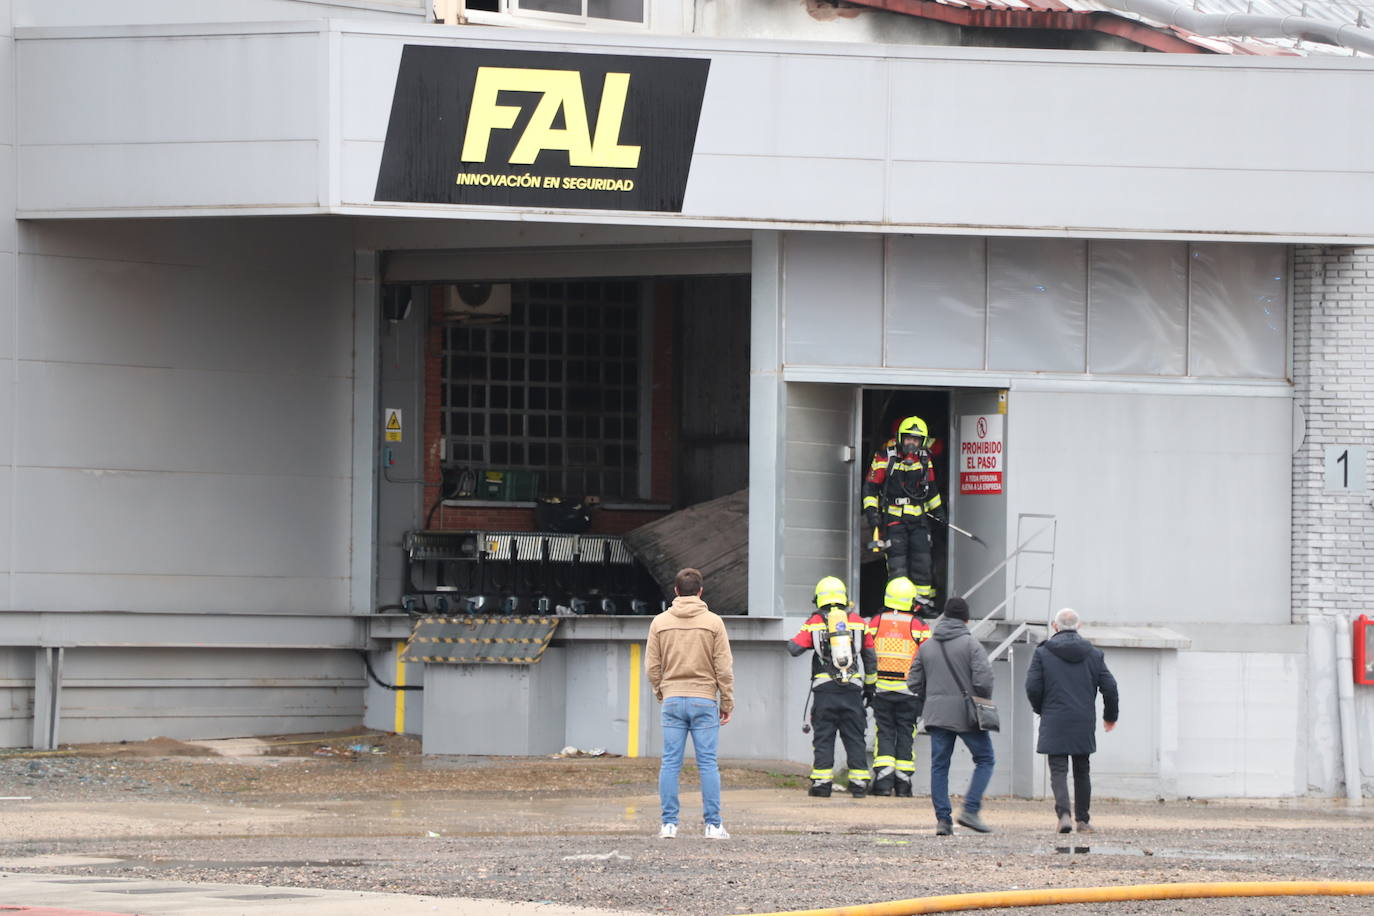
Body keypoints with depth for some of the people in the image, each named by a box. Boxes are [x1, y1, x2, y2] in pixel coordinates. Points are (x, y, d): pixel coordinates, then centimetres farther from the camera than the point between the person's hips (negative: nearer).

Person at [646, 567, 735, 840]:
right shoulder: (713, 622, -2)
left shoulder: (660, 622, 3)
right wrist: (727, 703, 5)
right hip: (704, 699, -2)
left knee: (670, 763, 4)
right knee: (708, 764, 0)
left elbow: (652, 666, 5)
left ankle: (669, 824, 2)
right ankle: (713, 825, -2)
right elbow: (724, 667, -3)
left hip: (672, 701, 2)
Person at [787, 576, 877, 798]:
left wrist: (790, 643, 21)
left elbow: (794, 648, -4)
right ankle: (859, 783, 6)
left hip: (824, 688, -1)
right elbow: (870, 657, 11)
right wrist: (870, 686, 22)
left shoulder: (815, 622, -1)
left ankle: (821, 782, 0)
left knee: (823, 737, 3)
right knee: (854, 737, 7)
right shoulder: (858, 621, 6)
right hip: (852, 688, 1)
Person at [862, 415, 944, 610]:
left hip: (919, 516, 4)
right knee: (897, 557, -8)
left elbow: (931, 487, 24)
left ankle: (924, 596, 9)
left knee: (922, 555, 1)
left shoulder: (924, 459, 10)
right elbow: (871, 486, -2)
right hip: (894, 515, -4)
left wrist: (938, 509, 26)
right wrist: (871, 511, -10)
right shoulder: (886, 457, -5)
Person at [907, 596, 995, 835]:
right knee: (985, 760, 6)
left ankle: (942, 819, 0)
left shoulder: (926, 647, 10)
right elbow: (983, 679, -14)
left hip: (936, 714, 4)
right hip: (966, 714, -4)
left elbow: (914, 683, 10)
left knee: (939, 766, 7)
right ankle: (970, 810, -7)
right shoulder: (971, 644, -5)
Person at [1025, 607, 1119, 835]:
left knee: (1058, 771, -2)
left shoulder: (1043, 653, -3)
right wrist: (1110, 715, 19)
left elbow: (1032, 688, -7)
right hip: (1084, 724, 2)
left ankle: (1064, 813, -22)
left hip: (1054, 723, -2)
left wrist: (1041, 710, 13)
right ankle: (1082, 820, 16)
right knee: (1082, 771, 13)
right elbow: (1109, 687, 3)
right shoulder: (1094, 654, 4)